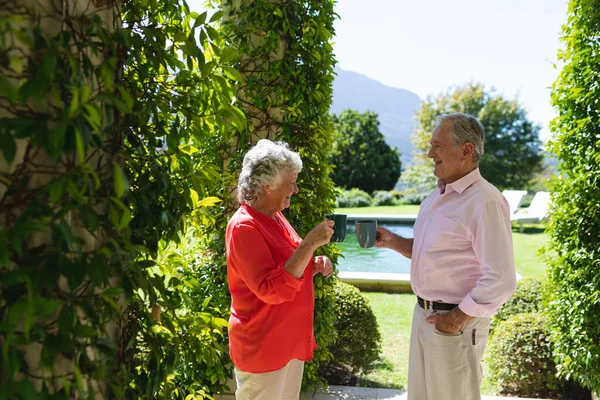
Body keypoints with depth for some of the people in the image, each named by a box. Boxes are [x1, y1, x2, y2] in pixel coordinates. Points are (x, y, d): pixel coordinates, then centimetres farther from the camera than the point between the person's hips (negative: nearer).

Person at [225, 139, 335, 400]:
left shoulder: (275, 218, 8)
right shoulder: (245, 226, -20)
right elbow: (271, 290, -27)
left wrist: (315, 266, 0)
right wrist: (310, 244, -29)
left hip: (290, 340, 9)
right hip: (263, 347, -9)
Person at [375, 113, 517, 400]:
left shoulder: (485, 201, -20)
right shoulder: (436, 196, 9)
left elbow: (500, 281, -23)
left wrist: (458, 319, -17)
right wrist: (393, 242, 4)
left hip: (454, 321, -8)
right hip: (423, 313, 9)